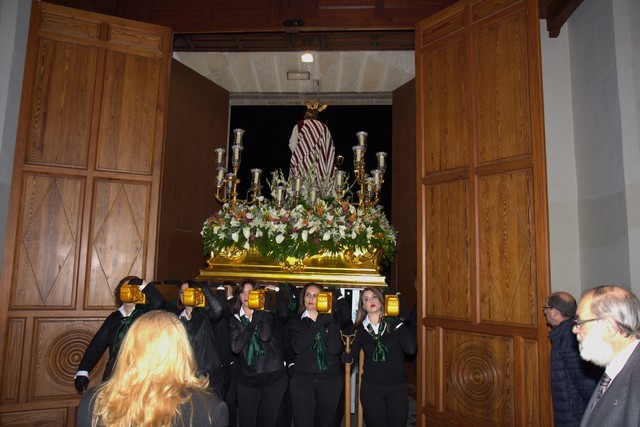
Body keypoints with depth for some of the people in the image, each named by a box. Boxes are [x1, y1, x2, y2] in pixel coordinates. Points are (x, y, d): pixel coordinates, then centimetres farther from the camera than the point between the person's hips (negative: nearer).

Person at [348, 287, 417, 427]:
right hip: (371, 389, 1)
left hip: (398, 387, 0)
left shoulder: (393, 323, -1)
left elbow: (411, 349, -14)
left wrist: (398, 324, -12)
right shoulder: (360, 330, 2)